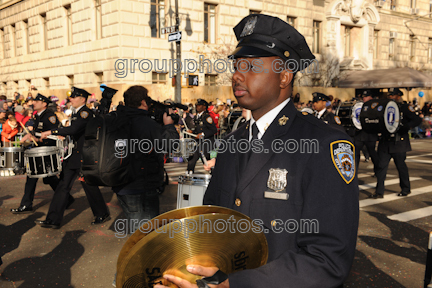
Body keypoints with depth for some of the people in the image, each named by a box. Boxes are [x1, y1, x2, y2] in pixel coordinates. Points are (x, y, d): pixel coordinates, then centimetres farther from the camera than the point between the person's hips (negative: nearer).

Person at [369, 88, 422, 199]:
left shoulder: (405, 107, -3)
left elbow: (417, 120, -10)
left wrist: (405, 127, -24)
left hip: (399, 142, -4)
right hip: (385, 141, 4)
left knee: (401, 166, 7)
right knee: (381, 166, -1)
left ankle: (406, 189, 27)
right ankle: (379, 192, 3)